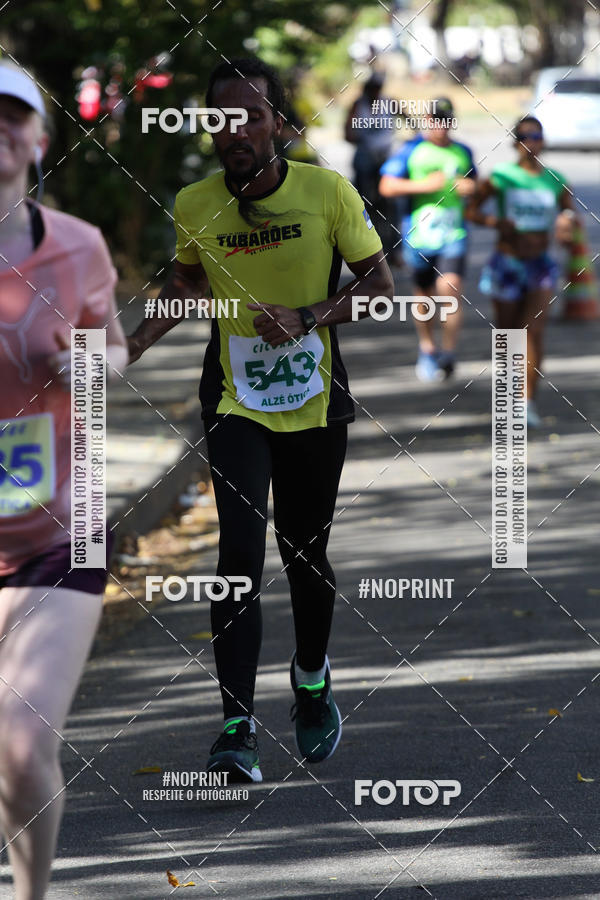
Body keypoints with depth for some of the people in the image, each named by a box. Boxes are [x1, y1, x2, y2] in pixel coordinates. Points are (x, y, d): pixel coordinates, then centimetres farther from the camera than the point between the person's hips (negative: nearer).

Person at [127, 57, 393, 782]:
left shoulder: (328, 192, -12)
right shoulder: (193, 206, -6)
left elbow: (380, 281, -5)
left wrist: (307, 319, -19)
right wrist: (132, 344, 3)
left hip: (315, 401, 0)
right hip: (235, 402, 0)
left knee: (305, 553, 12)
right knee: (239, 552, -15)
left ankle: (312, 678, 41)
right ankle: (237, 725, -18)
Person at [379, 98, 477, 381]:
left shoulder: (463, 152, 12)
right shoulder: (411, 150, 1)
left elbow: (473, 183, 28)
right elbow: (386, 186, -4)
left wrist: (470, 187, 3)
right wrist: (423, 185, -14)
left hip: (453, 233, 1)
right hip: (419, 233, -1)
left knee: (450, 289, -17)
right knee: (424, 295, 10)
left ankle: (449, 354, -11)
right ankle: (427, 350, 30)